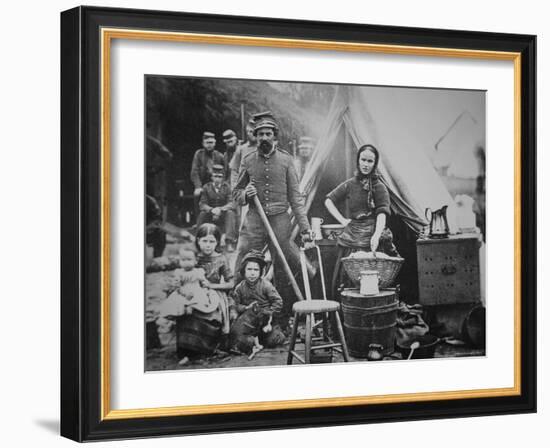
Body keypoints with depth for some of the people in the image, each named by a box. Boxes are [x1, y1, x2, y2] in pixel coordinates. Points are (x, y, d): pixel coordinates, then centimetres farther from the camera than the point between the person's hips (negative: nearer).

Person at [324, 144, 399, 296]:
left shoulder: (379, 187, 1)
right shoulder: (349, 184, 11)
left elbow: (382, 214, -9)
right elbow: (328, 201, 21)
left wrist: (376, 235, -25)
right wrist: (342, 220, 9)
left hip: (371, 239, -3)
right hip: (351, 238, 3)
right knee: (342, 280, 0)